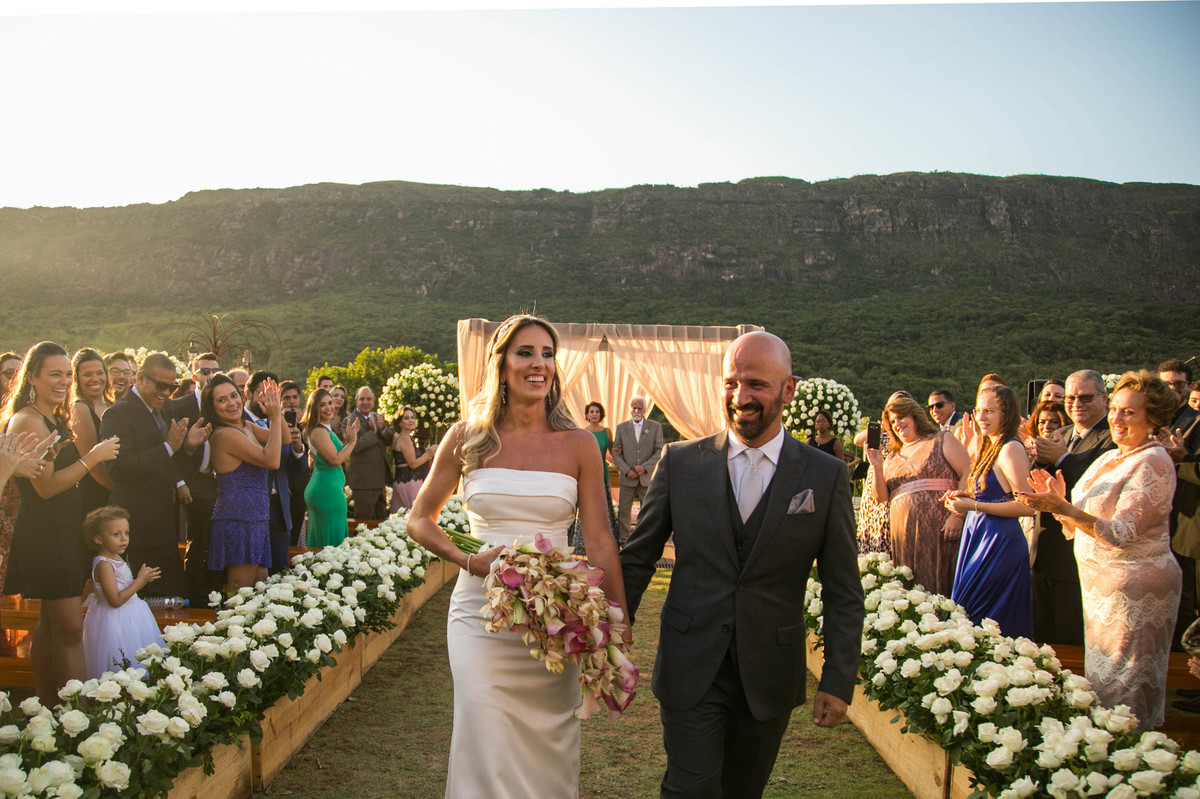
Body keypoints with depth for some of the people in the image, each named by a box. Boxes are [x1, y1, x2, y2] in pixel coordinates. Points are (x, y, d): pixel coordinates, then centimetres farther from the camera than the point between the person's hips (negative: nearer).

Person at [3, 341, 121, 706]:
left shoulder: (57, 418, 13)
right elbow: (46, 487, -20)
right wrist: (92, 457, -19)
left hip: (62, 531, 10)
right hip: (45, 535, -10)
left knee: (50, 622, 16)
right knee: (70, 628, -10)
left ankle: (48, 708, 25)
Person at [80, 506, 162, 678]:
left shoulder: (117, 560, 9)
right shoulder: (104, 565, -20)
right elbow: (115, 601, -24)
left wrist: (143, 579, 3)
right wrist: (139, 581, -21)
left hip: (128, 616, 10)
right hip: (114, 623, -10)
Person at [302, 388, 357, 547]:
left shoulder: (326, 428, 14)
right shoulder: (319, 431, -16)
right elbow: (335, 459, -20)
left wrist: (349, 438, 13)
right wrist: (351, 441, -11)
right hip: (328, 490, -10)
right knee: (332, 540, -6)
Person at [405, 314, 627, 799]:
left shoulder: (578, 445, -1)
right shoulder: (466, 439, 0)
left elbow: (599, 541, 0)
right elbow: (419, 521, 9)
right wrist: (468, 560, -9)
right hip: (481, 611, 0)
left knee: (546, 748, 10)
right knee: (484, 746, -1)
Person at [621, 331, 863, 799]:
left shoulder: (826, 476, -3)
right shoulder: (681, 462, -2)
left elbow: (843, 592, 0)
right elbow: (637, 559, 4)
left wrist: (839, 681, -4)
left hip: (770, 677, 1)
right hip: (691, 670, -1)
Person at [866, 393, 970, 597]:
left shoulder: (942, 441, 7)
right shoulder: (893, 457, 21)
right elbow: (881, 497, 13)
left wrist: (958, 515, -16)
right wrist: (877, 467, -2)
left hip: (939, 530, -4)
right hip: (904, 535, 4)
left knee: (938, 585, -7)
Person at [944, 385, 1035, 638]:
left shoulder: (1011, 449, -14)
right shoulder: (990, 447, 14)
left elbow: (1027, 505, -20)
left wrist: (974, 506, -18)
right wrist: (965, 496, 5)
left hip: (1000, 543, -9)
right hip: (981, 539, 9)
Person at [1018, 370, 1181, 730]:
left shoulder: (1154, 463, -15)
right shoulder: (1108, 458, 12)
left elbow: (1121, 534, -23)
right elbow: (1079, 527, 13)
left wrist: (1063, 508, -31)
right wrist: (1058, 499, -5)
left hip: (1135, 587, -9)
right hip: (1101, 582, 9)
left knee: (1125, 685, -1)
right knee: (1102, 677, 15)